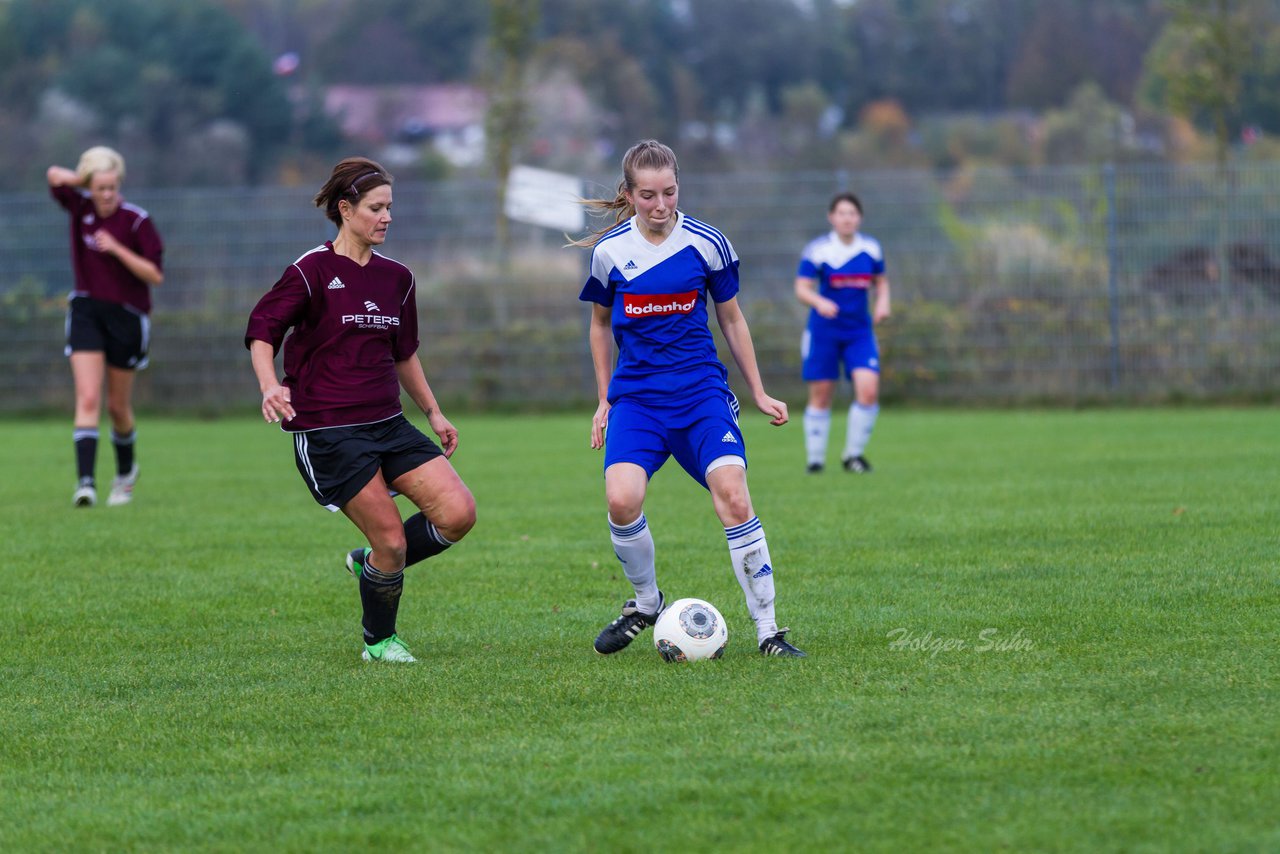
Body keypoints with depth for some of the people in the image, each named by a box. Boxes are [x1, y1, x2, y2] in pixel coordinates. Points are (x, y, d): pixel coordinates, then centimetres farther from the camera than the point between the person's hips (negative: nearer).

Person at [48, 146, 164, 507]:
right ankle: (85, 481, -22)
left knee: (118, 406, 10)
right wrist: (83, 178, -4)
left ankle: (126, 470, 36)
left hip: (127, 316, -2)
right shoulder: (80, 208, -1)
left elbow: (155, 275, -13)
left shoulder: (137, 220, -12)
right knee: (88, 399, -14)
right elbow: (55, 176, 3)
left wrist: (117, 248, -22)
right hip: (86, 311, 2)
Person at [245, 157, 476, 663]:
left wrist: (433, 412, 25)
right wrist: (270, 386, -26)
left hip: (388, 425, 6)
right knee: (391, 540, -10)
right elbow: (262, 331, -9)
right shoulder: (313, 271, -7)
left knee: (458, 513, -10)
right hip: (327, 432, -6)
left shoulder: (396, 278, 11)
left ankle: (371, 562, 15)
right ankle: (378, 641, 16)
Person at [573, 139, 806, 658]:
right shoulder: (610, 251, 1)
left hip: (701, 390, 0)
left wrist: (758, 392, 15)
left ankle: (768, 630, -10)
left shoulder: (707, 244, 0)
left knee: (734, 498, -20)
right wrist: (604, 400, 17)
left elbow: (731, 319, 12)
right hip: (636, 396, 1)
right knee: (622, 499, -23)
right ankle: (646, 603, 5)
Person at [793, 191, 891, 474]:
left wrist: (883, 302, -3)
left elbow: (881, 281, 17)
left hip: (860, 331, 2)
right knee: (821, 396, 3)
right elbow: (802, 288, -12)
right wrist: (819, 302, -32)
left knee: (868, 390, -14)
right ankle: (815, 458, 18)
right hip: (824, 331, -2)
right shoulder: (817, 250, -9)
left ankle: (853, 454, 3)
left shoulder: (871, 249, 2)